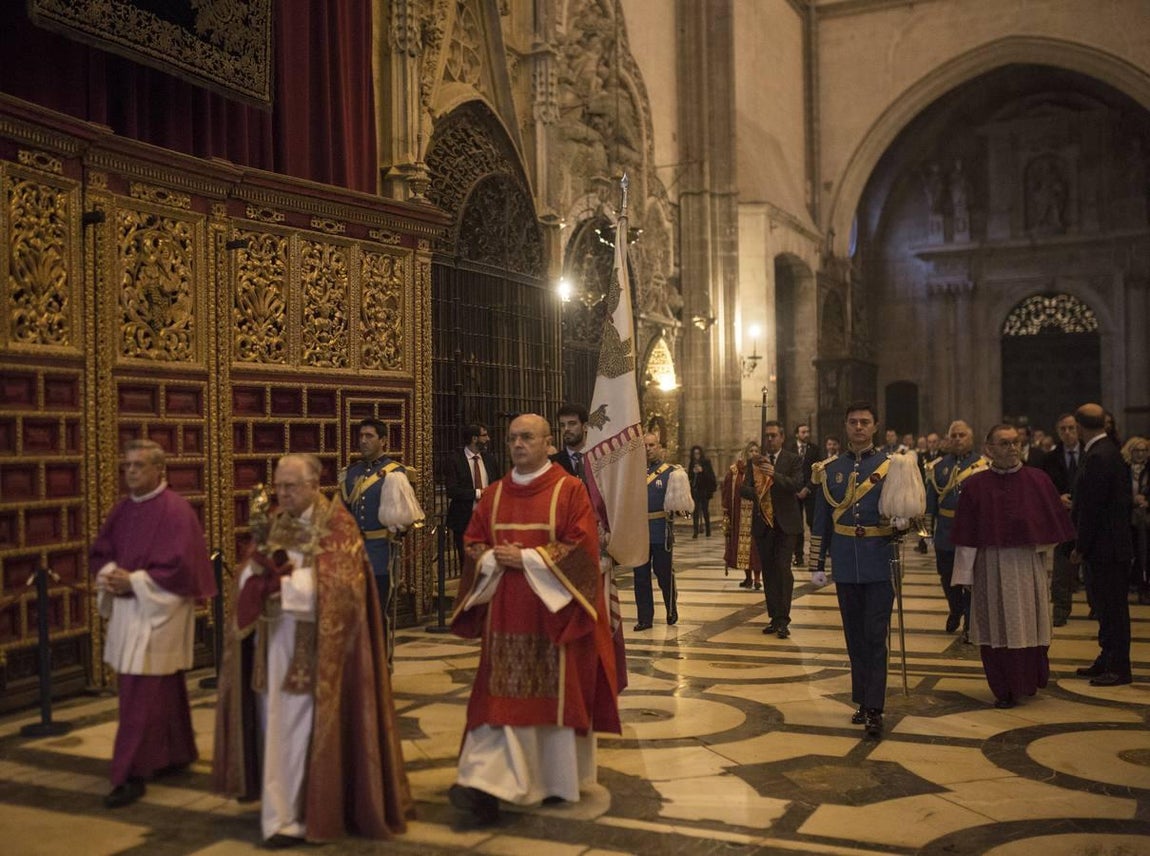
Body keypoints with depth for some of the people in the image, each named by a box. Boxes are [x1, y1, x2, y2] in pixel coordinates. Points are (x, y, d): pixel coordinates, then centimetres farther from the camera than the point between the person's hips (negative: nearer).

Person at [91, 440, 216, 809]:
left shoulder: (176, 510, -14)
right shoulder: (123, 509, 9)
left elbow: (180, 566, -19)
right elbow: (100, 550, 14)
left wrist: (134, 581, -19)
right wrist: (110, 574, -7)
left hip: (159, 610, -7)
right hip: (127, 608, 7)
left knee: (139, 697, -7)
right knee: (165, 688, 19)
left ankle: (131, 776, -2)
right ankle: (178, 752, 32)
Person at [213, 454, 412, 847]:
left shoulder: (337, 525, -8)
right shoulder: (273, 524, 11)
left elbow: (337, 586, -17)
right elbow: (248, 579, 7)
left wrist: (283, 583, -15)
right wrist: (260, 561, -15)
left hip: (316, 648, -6)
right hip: (274, 643, 6)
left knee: (303, 728, -2)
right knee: (276, 726, 9)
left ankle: (290, 816, 7)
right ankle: (284, 812, 21)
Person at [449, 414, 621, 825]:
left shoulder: (570, 490, -4)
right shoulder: (494, 494, 10)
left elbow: (581, 547, -12)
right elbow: (472, 544, 12)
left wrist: (526, 558, -16)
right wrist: (494, 559, -10)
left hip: (554, 613, -3)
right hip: (505, 615, 4)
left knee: (557, 694, 5)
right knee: (500, 697, -1)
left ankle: (559, 780, 21)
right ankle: (487, 784, -4)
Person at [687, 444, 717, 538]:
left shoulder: (706, 463, -2)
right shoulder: (691, 463, 8)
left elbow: (711, 476, -8)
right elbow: (689, 477, 9)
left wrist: (702, 471, -19)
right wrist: (693, 472, -10)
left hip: (704, 490, -2)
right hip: (695, 490, 2)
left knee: (705, 510, 3)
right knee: (695, 510, -4)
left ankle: (708, 530, 14)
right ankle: (696, 531, -5)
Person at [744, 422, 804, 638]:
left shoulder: (793, 460, 1)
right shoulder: (755, 462, 11)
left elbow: (797, 484, -14)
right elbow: (744, 488, 2)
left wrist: (775, 474, -29)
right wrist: (755, 492, -21)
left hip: (785, 523, -4)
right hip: (762, 522, 4)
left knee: (783, 568, -12)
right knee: (768, 571, 7)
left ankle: (783, 620, -9)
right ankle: (774, 617, 14)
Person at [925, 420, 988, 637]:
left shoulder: (984, 464, -2)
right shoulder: (938, 466, 7)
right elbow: (931, 498, 9)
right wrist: (927, 526, 4)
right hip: (945, 534, 3)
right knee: (947, 578, 14)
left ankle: (970, 624, 15)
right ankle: (955, 611, 40)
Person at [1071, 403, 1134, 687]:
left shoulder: (1098, 457, -20)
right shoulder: (1108, 451, 11)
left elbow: (1092, 507, -20)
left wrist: (1080, 548, -16)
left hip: (1106, 546, -10)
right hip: (1109, 546, 10)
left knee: (1111, 606, -1)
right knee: (1104, 603, 16)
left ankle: (1118, 667, 7)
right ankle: (1107, 660, 26)